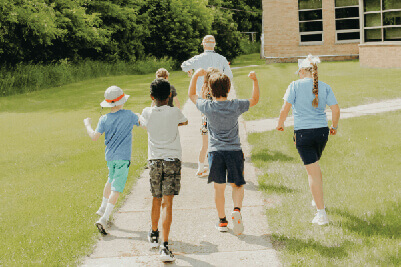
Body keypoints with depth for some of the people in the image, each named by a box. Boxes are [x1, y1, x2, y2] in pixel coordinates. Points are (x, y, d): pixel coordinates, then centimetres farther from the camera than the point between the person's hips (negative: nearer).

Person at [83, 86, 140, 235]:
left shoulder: (104, 119, 0)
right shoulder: (129, 115, -7)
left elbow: (94, 137, -4)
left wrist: (87, 125, 14)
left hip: (109, 156, 4)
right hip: (123, 157, -4)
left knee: (111, 180, 29)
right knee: (116, 189, -5)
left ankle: (103, 209, 42)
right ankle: (103, 219, -15)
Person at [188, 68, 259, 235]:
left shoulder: (207, 107, -7)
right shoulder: (236, 106, -7)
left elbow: (191, 95, 12)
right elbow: (255, 99, 11)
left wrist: (196, 76, 16)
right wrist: (255, 80, 15)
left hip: (215, 151, 0)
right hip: (234, 151, 0)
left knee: (219, 187, 8)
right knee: (237, 185, 10)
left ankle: (222, 221, 15)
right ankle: (237, 209, -15)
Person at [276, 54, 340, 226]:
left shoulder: (295, 86, -5)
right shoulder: (324, 87, 3)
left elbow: (285, 109, -9)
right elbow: (335, 109, -1)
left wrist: (280, 123, 8)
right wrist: (334, 127, 15)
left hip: (303, 133, -4)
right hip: (322, 131, 4)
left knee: (312, 172, -3)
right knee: (315, 166, 28)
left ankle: (322, 214, -4)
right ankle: (318, 200, 43)